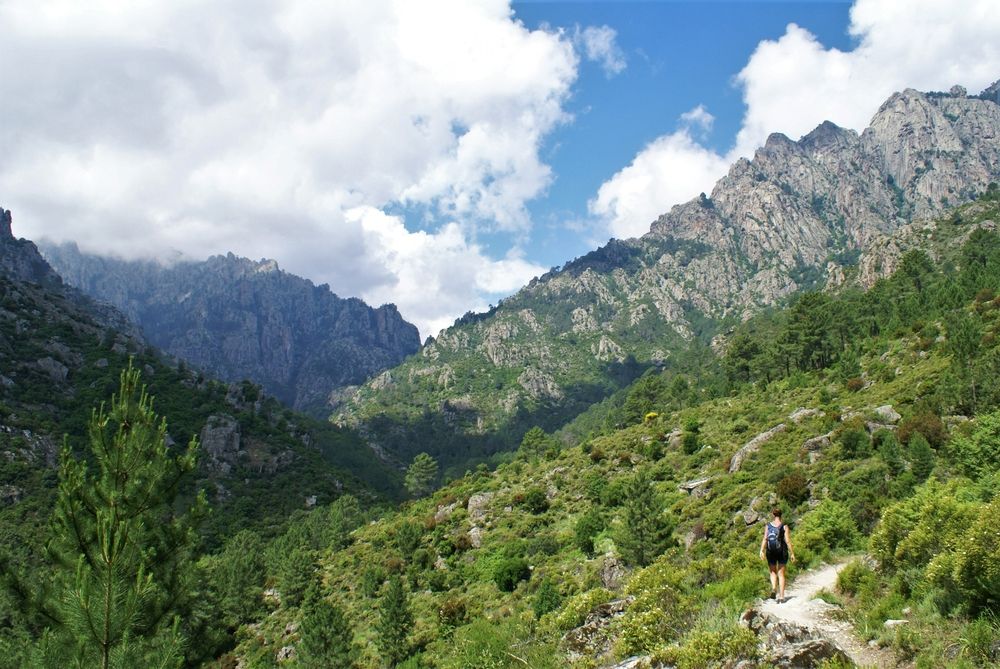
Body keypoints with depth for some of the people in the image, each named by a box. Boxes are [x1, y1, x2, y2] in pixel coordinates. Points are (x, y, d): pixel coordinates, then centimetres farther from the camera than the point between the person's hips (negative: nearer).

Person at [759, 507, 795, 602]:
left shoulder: (768, 526, -2)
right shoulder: (784, 527, -6)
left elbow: (765, 539, -10)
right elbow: (788, 541, -10)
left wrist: (762, 551, -14)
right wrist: (792, 553, -3)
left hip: (771, 552, 1)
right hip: (782, 552, -1)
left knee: (773, 572, 17)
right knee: (781, 574, 8)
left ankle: (774, 588, -9)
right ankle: (781, 596, 3)